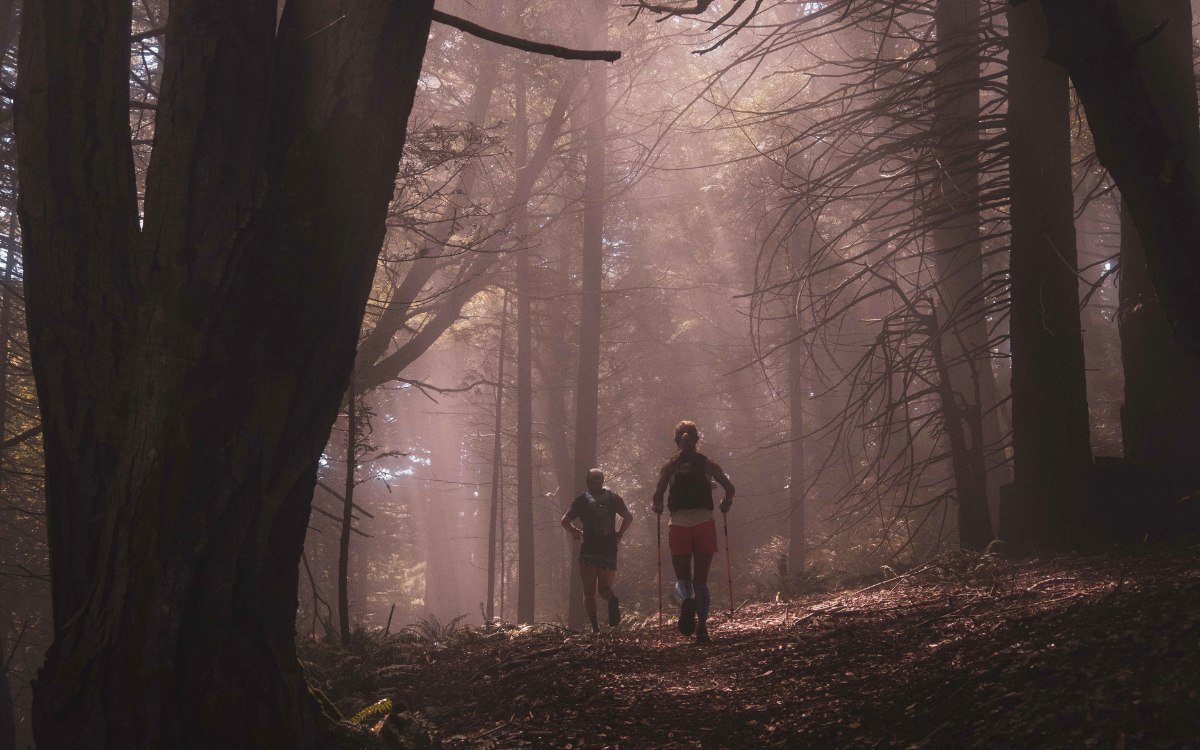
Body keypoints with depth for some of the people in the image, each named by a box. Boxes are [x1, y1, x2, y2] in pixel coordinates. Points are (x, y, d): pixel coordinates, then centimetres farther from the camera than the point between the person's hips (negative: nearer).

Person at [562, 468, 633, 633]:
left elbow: (565, 521, -3)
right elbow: (628, 517, -5)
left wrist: (576, 532, 13)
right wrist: (619, 534, 6)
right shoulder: (613, 498, 7)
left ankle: (594, 624, -14)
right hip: (609, 550, 2)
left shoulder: (581, 500, 3)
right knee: (604, 588, 14)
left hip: (588, 551, -2)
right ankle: (612, 600, -22)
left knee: (589, 591, 6)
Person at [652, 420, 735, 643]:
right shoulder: (707, 463, 7)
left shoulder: (670, 465, 5)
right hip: (704, 522, 0)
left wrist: (658, 508, 14)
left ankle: (687, 599, -28)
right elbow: (730, 489, 0)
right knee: (701, 581, 8)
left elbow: (658, 494, -6)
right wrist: (726, 505, 19)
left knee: (682, 577, 8)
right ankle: (702, 629, -5)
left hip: (679, 524, 0)